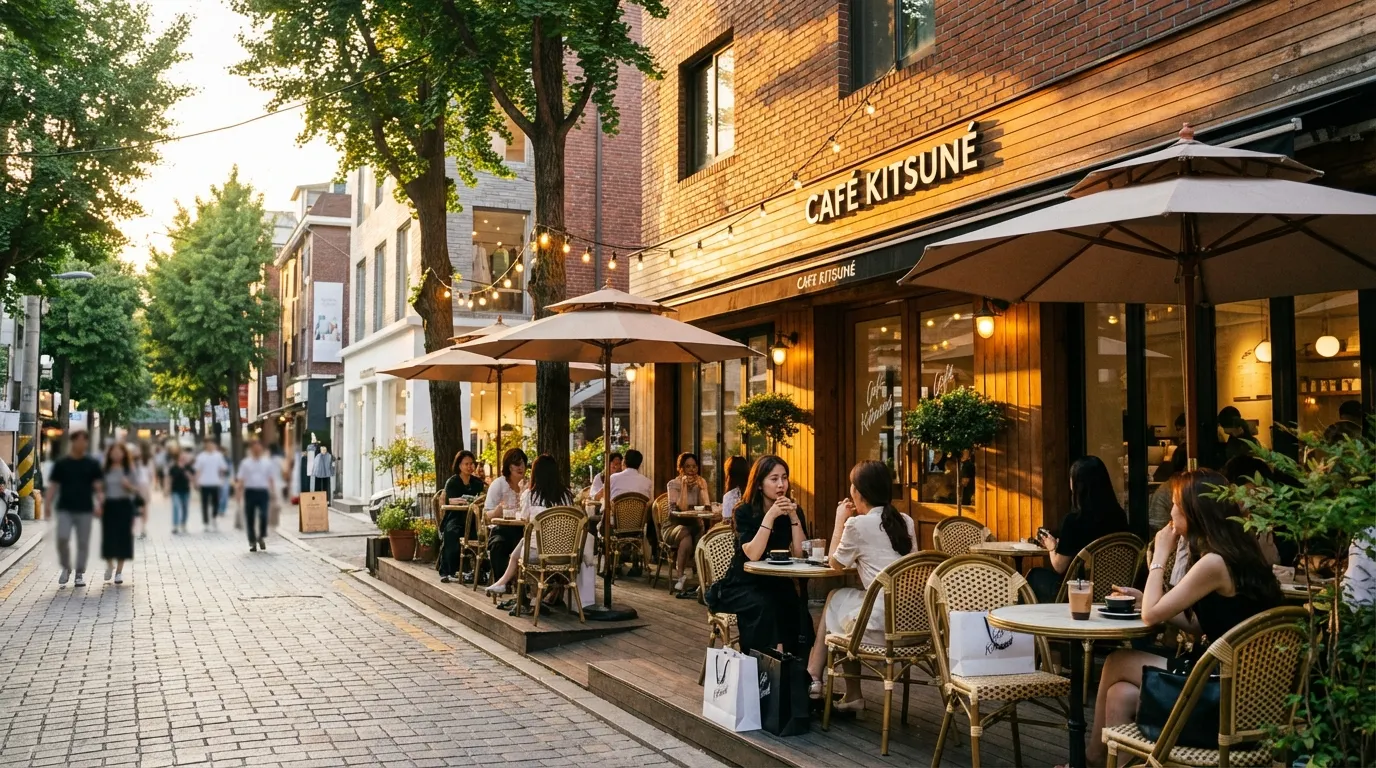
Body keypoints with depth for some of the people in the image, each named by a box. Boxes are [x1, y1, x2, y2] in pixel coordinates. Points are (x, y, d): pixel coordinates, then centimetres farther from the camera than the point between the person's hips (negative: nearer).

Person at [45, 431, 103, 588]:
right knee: (62, 538, -14)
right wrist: (48, 504, -7)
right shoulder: (61, 464, 5)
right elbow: (54, 486, 5)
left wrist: (99, 504, -10)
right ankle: (66, 568, 8)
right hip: (65, 508, -1)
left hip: (85, 509, 1)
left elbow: (97, 487, 4)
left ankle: (80, 573, 16)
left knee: (83, 542, 4)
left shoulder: (92, 464, 6)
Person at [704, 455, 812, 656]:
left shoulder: (793, 511, 2)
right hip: (742, 585, -3)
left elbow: (801, 555, -10)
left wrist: (794, 517, -17)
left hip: (777, 584, 3)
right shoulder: (744, 512, -9)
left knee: (796, 603, -27)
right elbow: (753, 555, -23)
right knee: (764, 605, -34)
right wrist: (770, 516, -24)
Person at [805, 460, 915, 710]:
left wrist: (841, 521, 15)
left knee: (835, 599, 22)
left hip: (883, 626, -6)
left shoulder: (858, 525, -8)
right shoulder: (906, 522, 11)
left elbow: (835, 563, 6)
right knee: (841, 598, 25)